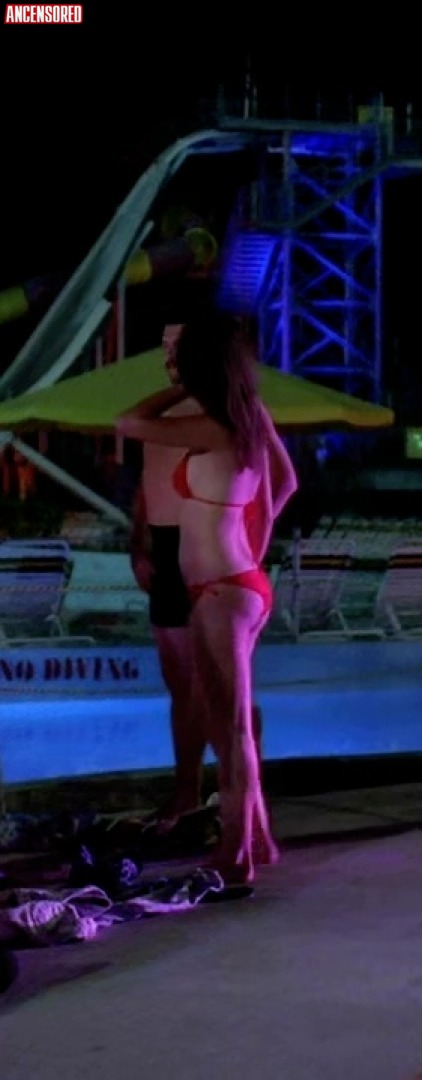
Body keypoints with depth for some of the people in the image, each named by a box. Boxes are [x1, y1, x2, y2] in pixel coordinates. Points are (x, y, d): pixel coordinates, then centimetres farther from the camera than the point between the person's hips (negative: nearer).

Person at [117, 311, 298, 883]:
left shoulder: (213, 429, -19)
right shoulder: (253, 418, 5)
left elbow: (129, 422, -14)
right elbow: (284, 484, 19)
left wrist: (183, 389, -3)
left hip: (223, 595, -9)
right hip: (241, 587, 9)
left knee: (230, 727, 0)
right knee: (222, 718, 18)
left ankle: (236, 857, 9)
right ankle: (257, 839, 27)